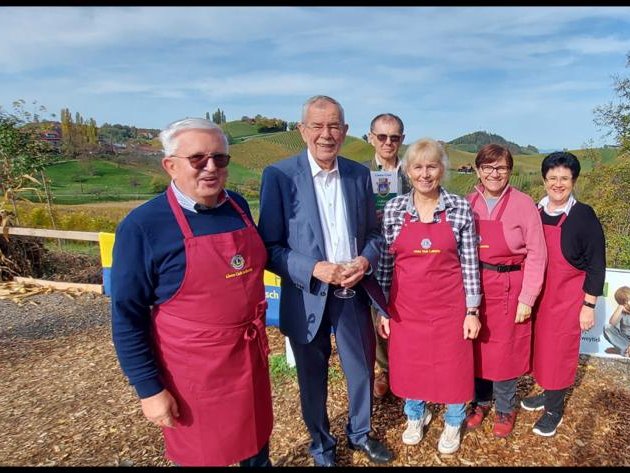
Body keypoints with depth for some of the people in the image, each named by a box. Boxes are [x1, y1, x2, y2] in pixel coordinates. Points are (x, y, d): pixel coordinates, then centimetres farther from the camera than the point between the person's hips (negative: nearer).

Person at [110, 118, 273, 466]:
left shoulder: (238, 206, -1)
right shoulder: (142, 226, -17)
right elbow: (127, 315, -13)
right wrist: (149, 388, -12)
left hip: (250, 353, 5)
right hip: (193, 368, -5)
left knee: (256, 435, 25)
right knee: (200, 453, 18)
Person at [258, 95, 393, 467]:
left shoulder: (359, 174, 0)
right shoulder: (279, 175, -11)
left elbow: (373, 232, 7)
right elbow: (270, 246, -11)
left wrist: (367, 260, -13)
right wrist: (314, 269, -23)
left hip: (354, 293, 3)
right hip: (307, 297, -3)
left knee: (362, 369, 19)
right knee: (313, 379, 17)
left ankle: (360, 433, 48)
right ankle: (322, 445, 43)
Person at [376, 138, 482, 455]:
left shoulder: (460, 208, -7)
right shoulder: (393, 209, -4)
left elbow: (469, 263, -3)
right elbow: (384, 262, 0)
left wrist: (472, 310, -2)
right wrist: (382, 308, 2)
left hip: (449, 305, -1)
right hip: (405, 306, 1)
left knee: (452, 365, 14)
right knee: (409, 363, 17)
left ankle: (453, 423, 41)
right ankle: (415, 415, 45)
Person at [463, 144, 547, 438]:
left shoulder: (523, 204, -8)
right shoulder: (468, 204, 2)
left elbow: (536, 254, -7)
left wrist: (527, 298, -9)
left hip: (507, 288, -3)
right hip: (471, 287, 3)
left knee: (504, 350, 8)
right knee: (476, 348, 12)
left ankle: (505, 409, 31)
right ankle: (480, 401, 35)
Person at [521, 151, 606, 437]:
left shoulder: (584, 216, -12)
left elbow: (596, 264, -8)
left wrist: (589, 305, -9)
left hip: (567, 297, -4)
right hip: (537, 293, 4)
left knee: (559, 350, 6)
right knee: (540, 345, 13)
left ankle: (554, 410, 24)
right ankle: (547, 393, 36)